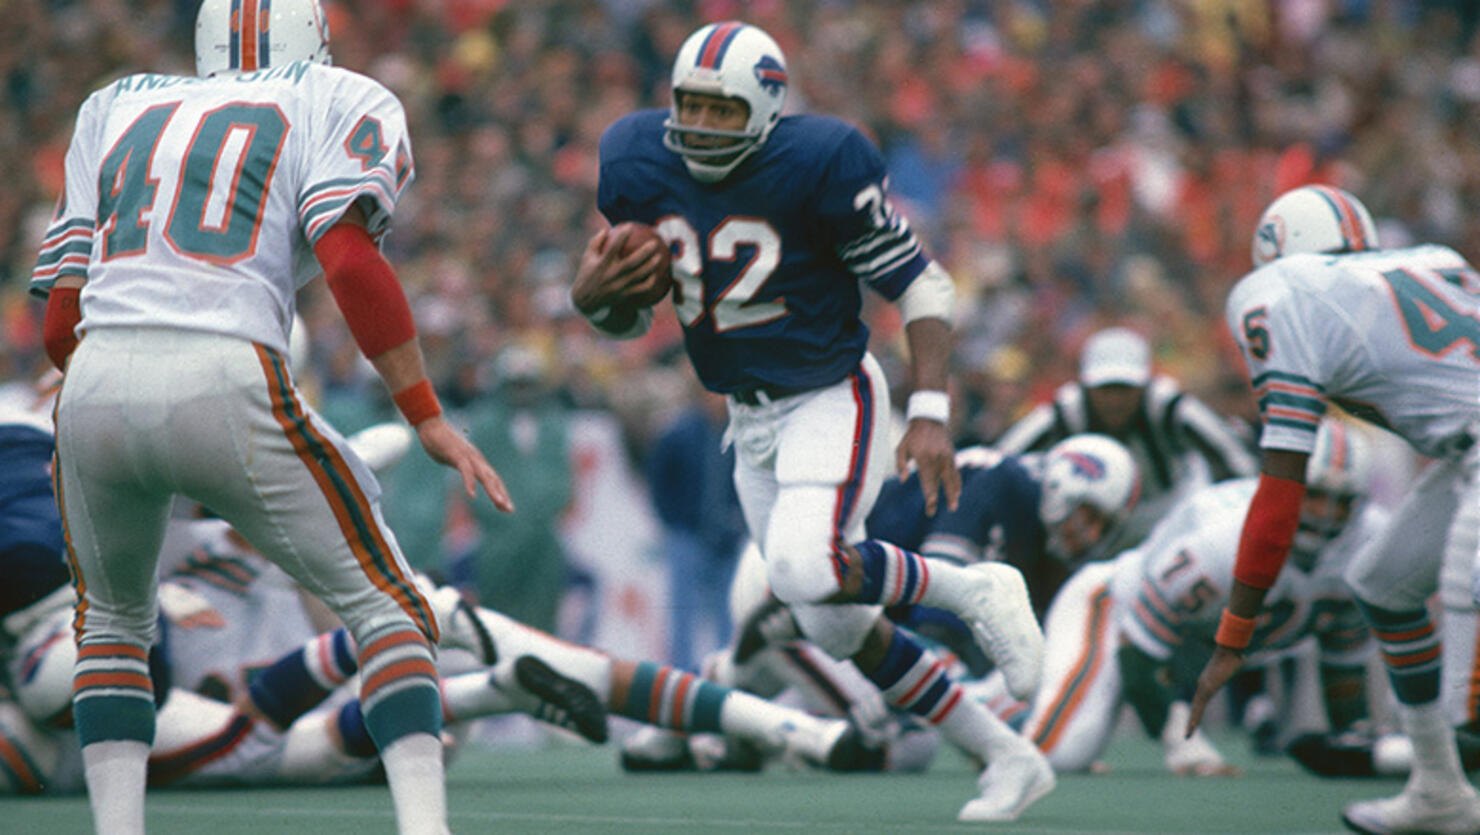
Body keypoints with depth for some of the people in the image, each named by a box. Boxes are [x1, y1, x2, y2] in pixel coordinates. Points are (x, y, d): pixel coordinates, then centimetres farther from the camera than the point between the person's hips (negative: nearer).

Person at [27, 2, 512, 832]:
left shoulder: (116, 110, 27)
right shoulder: (340, 103, 15)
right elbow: (350, 259, -5)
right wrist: (428, 417, -2)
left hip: (96, 389, 4)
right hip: (225, 384, -4)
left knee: (112, 622, 28)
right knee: (386, 603, 11)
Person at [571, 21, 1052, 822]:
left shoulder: (818, 166, -21)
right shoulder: (641, 167, -4)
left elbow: (921, 284, -14)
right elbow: (627, 318, 9)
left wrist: (931, 413, -22)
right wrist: (591, 293, -15)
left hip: (833, 401, -7)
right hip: (753, 421, 7)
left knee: (807, 569, -31)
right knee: (839, 629, 6)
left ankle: (976, 590, -5)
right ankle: (1008, 757, 18)